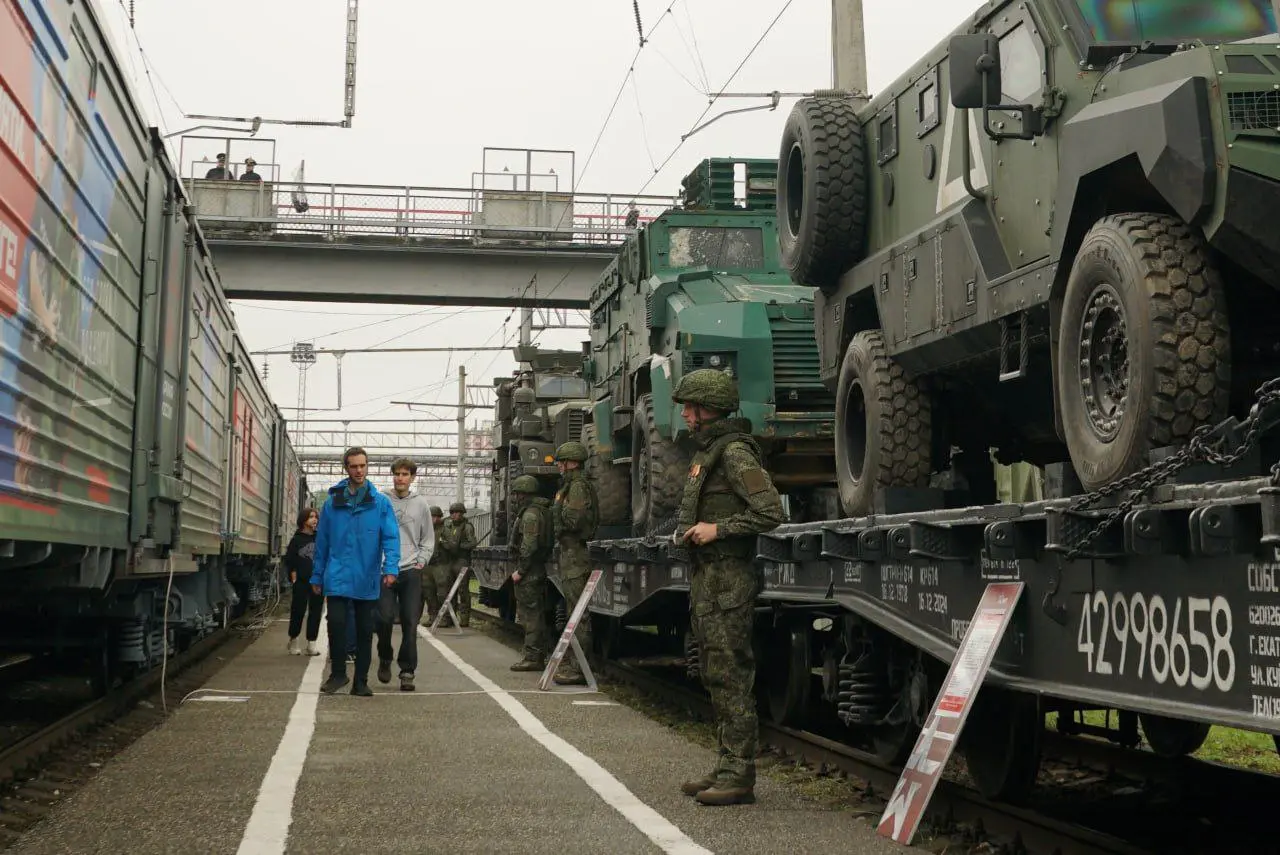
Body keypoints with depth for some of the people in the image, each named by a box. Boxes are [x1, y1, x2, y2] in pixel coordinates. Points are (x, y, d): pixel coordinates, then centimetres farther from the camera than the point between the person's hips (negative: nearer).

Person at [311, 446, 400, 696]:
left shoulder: (380, 503, 1)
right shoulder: (332, 502, 6)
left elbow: (391, 537, -6)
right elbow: (322, 542, 10)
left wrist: (390, 567, -21)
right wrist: (318, 576, 10)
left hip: (367, 579, 0)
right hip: (338, 577, 0)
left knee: (365, 630, 7)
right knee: (336, 622, -10)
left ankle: (361, 681, 18)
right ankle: (337, 673, 9)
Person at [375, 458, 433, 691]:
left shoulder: (420, 504, 9)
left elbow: (428, 538, 14)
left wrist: (421, 561, 2)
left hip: (411, 571, 1)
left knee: (410, 622, -2)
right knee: (384, 618, -8)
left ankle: (407, 671, 3)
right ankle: (385, 659, 18)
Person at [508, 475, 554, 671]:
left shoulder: (530, 515, -15)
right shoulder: (542, 511, 16)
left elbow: (530, 547, -22)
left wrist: (520, 572, -18)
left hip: (530, 572, -10)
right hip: (540, 569, 10)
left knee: (530, 613, -7)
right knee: (536, 613, 14)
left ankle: (532, 658, -5)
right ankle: (539, 655, 20)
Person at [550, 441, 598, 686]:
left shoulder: (579, 486, -13)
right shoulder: (572, 485, 21)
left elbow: (573, 520, -23)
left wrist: (559, 506, -8)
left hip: (575, 554, -11)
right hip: (570, 553, 11)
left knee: (578, 612, -11)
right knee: (573, 610, 15)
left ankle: (579, 668, -11)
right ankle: (571, 663, 22)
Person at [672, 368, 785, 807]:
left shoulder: (735, 452, -13)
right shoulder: (706, 451, 17)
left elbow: (771, 513, -21)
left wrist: (717, 529, -18)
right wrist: (690, 531, 12)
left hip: (729, 581, -10)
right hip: (706, 579, 10)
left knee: (731, 677, -8)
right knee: (716, 678, 13)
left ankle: (739, 777, -5)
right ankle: (727, 768, 21)